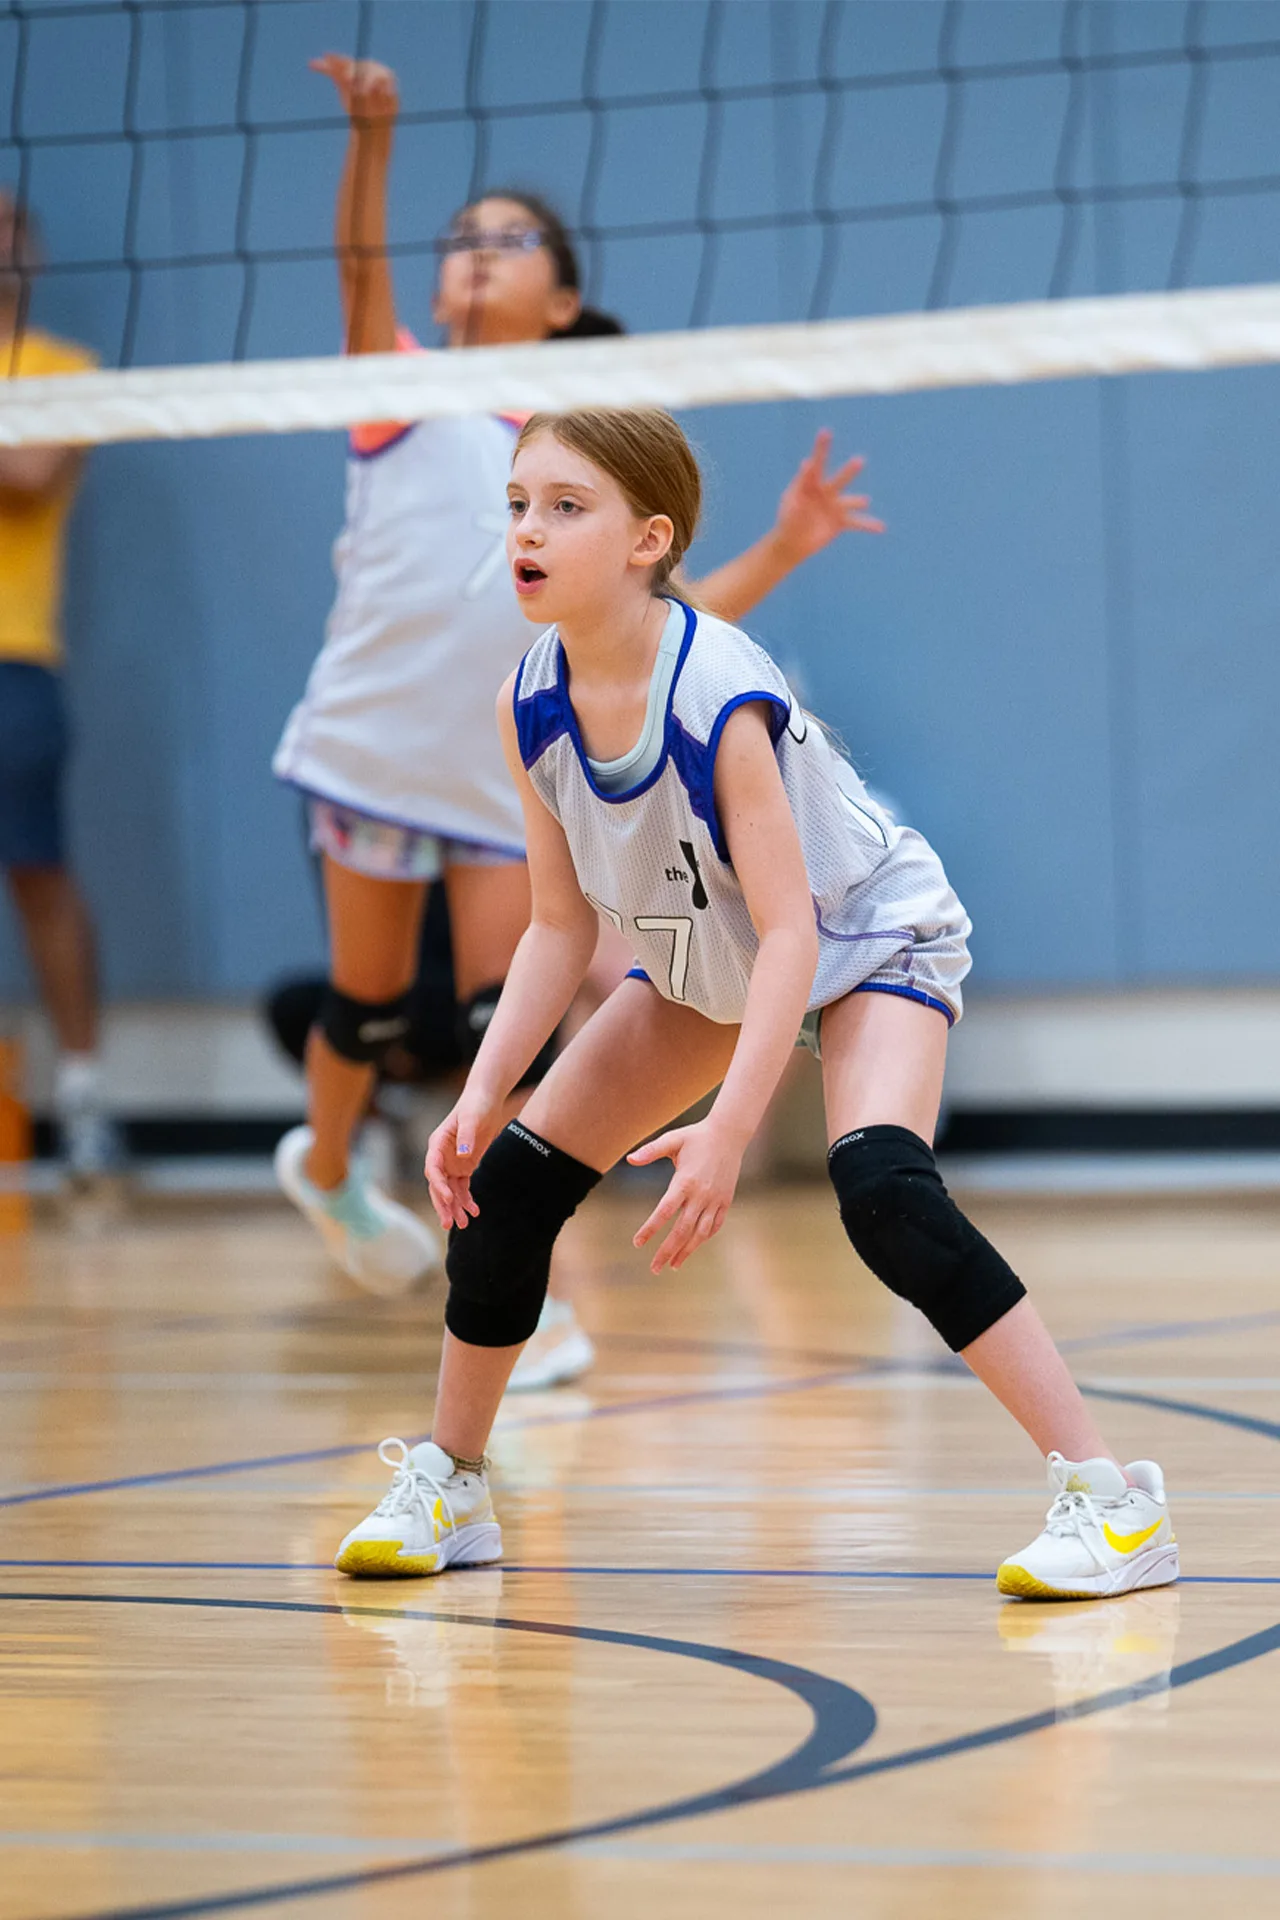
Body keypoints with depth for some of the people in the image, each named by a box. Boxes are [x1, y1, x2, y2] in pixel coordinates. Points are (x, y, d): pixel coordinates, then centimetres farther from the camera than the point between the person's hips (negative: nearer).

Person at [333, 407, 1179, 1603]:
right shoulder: (530, 707, -16)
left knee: (883, 1190, -31)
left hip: (869, 938, -7)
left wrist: (726, 1133, -42)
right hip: (702, 964, 7)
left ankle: (1110, 1499, -26)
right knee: (506, 1181, -1)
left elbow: (791, 933, -34)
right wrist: (481, 1095, -18)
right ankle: (447, 1485, 20)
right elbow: (561, 928, -7)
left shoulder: (718, 696, -34)